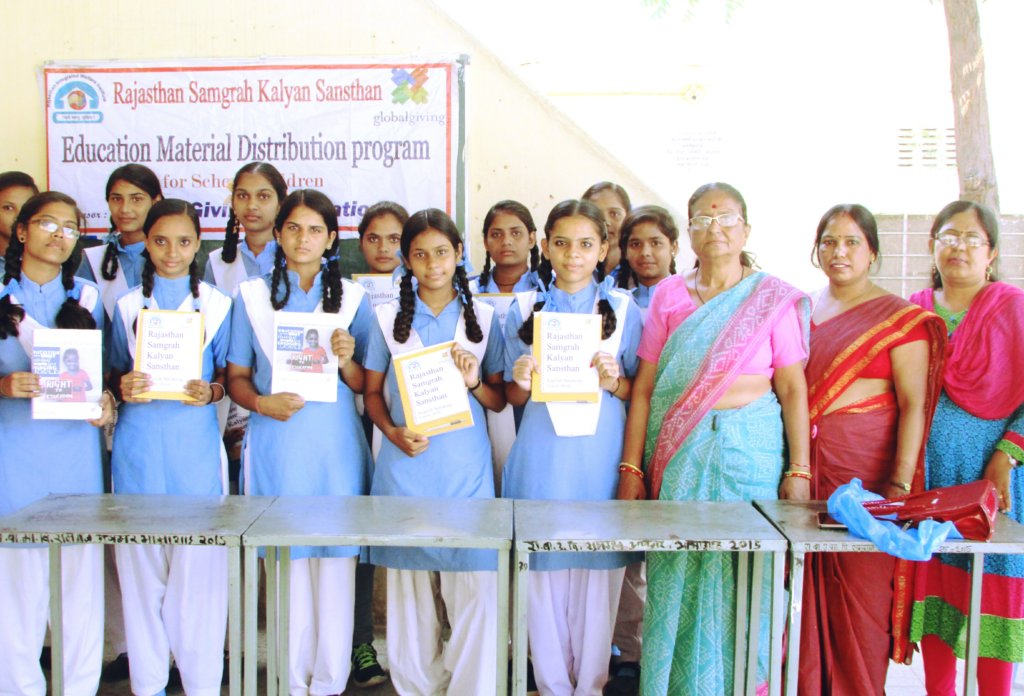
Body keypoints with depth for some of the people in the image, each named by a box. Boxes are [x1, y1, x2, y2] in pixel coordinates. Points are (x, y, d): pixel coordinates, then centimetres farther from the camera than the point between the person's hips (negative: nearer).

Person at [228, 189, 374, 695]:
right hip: (276, 444, 0)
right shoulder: (252, 296, 8)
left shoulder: (353, 298, 8)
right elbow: (236, 377, 8)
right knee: (285, 562, 4)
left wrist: (347, 361, -12)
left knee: (334, 561, 2)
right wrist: (261, 402, -12)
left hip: (334, 445, 0)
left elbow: (365, 386, 8)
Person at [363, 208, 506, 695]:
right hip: (405, 464, 1)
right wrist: (392, 431, -9)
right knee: (409, 581, 6)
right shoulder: (388, 318, 7)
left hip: (466, 467, 0)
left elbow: (499, 400, 10)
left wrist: (474, 382, -11)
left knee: (474, 582, -4)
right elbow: (372, 392, 9)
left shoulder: (483, 319, 7)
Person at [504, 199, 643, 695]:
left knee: (598, 571, 3)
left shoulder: (623, 308, 6)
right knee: (543, 570, 4)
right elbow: (513, 397, 11)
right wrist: (522, 383, -11)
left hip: (601, 455, 0)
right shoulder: (524, 310, 8)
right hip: (542, 455, 1)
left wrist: (615, 382, -13)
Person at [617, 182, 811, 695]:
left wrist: (798, 470, -9)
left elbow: (792, 389, -2)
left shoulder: (773, 298, 2)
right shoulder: (669, 295, 6)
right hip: (677, 453, 2)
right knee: (674, 580, 6)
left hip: (750, 451, -1)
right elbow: (644, 388, 3)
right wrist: (631, 466, -2)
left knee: (740, 581, 4)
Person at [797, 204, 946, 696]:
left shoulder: (901, 318, -3)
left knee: (862, 595, 1)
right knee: (807, 595, 9)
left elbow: (913, 405, -9)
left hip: (867, 471, -4)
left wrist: (901, 485, -18)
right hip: (805, 468, 4)